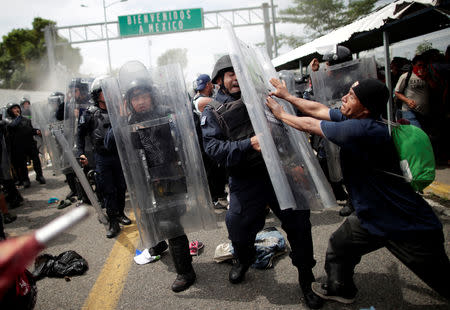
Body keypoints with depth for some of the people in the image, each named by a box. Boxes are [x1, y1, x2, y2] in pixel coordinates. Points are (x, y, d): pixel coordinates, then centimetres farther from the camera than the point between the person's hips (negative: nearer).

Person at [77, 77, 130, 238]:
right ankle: (113, 223, 8)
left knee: (121, 187, 12)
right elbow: (81, 134, 5)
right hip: (102, 157, -2)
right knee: (108, 191, 0)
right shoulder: (90, 114, -4)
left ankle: (120, 213, 32)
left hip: (119, 155, 3)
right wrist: (81, 153, -3)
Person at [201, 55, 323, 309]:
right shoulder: (213, 112, 3)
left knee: (299, 222, 2)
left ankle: (307, 278, 24)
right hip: (245, 180, -2)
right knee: (239, 226, 5)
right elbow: (213, 147, -12)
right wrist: (248, 144, -23)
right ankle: (244, 260, 43)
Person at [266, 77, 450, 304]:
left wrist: (281, 114, -3)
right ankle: (339, 290, 42)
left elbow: (309, 125, -19)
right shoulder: (353, 119, -4)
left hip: (410, 226, -9)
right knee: (339, 247, 19)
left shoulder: (362, 130, -31)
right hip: (372, 216, 9)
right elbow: (317, 110, 8)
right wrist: (286, 95, 12)